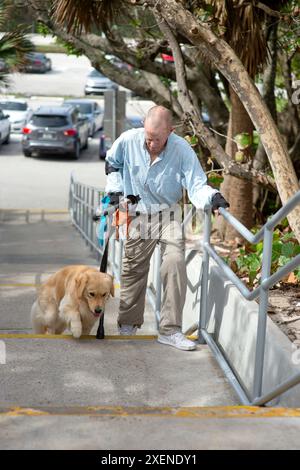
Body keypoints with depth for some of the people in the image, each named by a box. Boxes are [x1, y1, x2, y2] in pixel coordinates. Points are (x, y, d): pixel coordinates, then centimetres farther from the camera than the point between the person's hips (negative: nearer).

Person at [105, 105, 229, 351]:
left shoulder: (182, 149, -19)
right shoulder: (128, 140, -13)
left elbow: (196, 184, -21)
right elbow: (112, 163, 10)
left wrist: (212, 196, -42)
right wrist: (115, 188, -1)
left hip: (168, 215, -1)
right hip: (137, 215, 1)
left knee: (175, 263, -17)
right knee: (133, 269, 9)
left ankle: (170, 330, -10)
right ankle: (128, 324, 30)